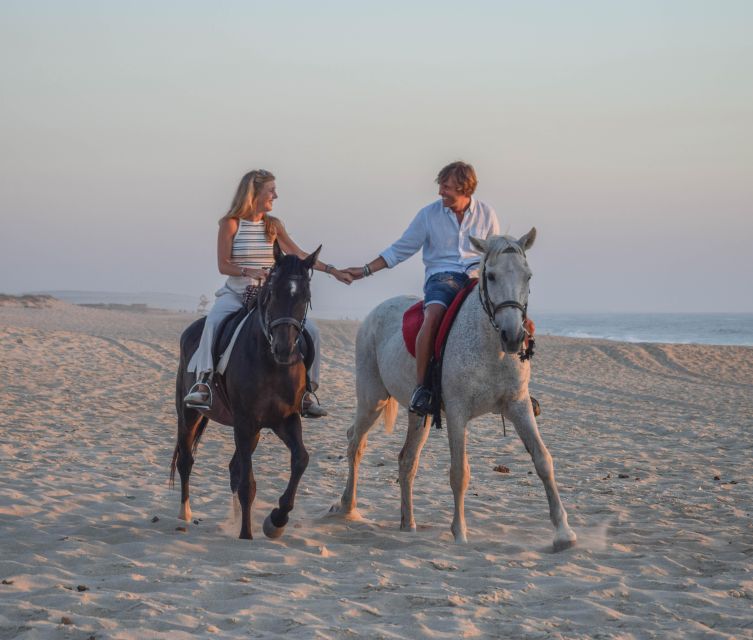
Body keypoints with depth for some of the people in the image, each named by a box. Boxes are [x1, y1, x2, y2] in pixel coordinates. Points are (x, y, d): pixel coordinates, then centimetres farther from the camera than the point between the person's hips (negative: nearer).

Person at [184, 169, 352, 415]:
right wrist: (249, 271, -25)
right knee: (214, 321, -37)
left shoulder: (274, 225, 10)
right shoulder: (230, 224, -3)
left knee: (310, 330, -14)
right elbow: (223, 265, -7)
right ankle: (203, 382, -39)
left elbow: (299, 255, 13)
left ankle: (306, 392, -8)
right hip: (237, 292, -4)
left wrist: (332, 270, 9)